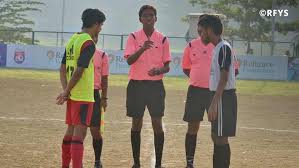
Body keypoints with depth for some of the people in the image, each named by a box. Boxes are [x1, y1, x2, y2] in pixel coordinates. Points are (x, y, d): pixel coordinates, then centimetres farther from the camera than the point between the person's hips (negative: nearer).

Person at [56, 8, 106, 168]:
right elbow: (79, 71, -19)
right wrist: (66, 92, -11)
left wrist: (66, 90, 3)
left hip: (72, 95, 8)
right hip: (84, 96, -8)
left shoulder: (72, 39, 12)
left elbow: (63, 68, 11)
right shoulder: (88, 44, -14)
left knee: (71, 130, 17)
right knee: (79, 132, -10)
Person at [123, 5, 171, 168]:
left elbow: (167, 66, 5)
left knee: (157, 124, -3)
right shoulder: (134, 37, 1)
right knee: (136, 124, 4)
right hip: (136, 85, 0)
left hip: (156, 85, 0)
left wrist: (159, 70, -18)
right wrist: (142, 49, -30)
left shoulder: (162, 39, 4)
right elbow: (129, 60, -12)